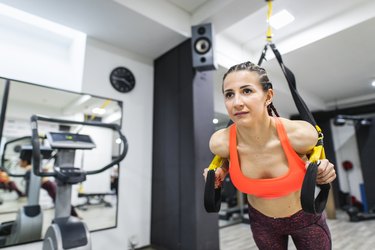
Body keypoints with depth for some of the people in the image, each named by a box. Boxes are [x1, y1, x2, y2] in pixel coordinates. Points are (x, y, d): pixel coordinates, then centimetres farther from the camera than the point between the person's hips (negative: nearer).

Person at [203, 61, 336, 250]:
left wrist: (321, 170, -23)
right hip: (261, 221, 1)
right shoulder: (220, 142, -27)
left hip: (306, 217, 0)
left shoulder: (301, 134, -30)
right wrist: (220, 172, -19)